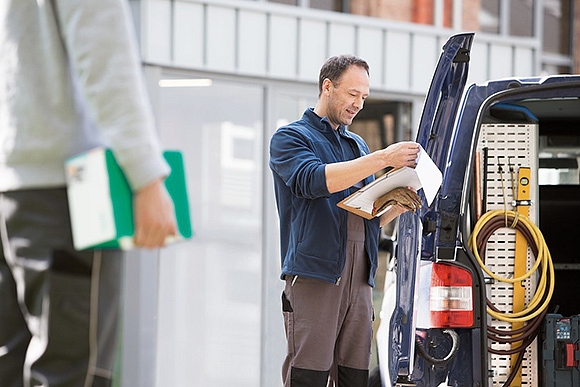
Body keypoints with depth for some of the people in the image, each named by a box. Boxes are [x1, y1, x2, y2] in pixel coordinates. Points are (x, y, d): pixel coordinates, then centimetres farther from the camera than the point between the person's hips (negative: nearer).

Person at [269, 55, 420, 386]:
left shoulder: (357, 145, 25)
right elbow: (315, 180, -17)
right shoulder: (290, 138, 5)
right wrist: (383, 158, -19)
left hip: (359, 279, 6)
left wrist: (394, 209, 5)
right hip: (314, 275, -6)